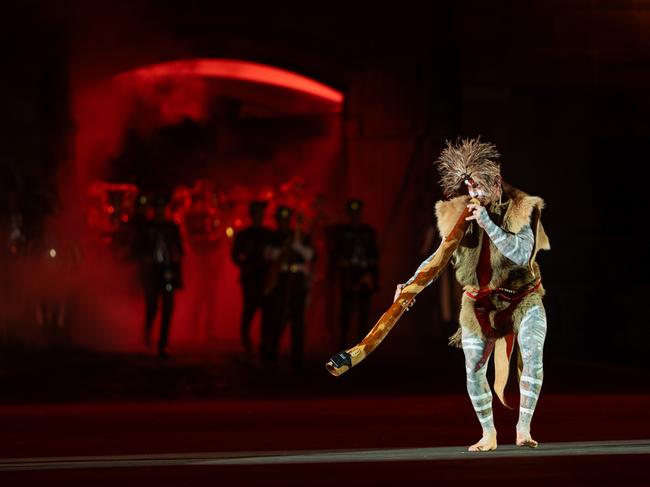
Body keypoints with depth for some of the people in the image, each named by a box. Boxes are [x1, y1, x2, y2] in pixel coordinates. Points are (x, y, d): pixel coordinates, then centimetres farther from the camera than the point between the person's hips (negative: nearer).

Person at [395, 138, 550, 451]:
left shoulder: (520, 211, -10)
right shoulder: (460, 214, -2)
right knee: (474, 369, -4)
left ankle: (524, 428, -17)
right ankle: (488, 434, 10)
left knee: (532, 356, -22)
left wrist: (487, 223, -28)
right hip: (479, 304, 3)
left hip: (522, 298, -3)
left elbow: (521, 254, -23)